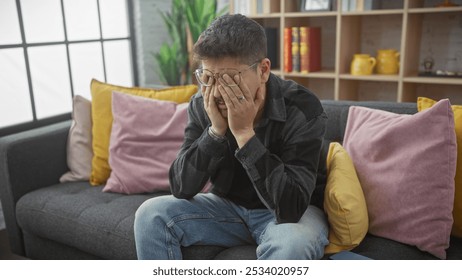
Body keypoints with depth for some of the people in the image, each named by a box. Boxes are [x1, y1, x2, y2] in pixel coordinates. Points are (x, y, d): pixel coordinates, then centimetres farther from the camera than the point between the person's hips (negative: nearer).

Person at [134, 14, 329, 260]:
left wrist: (244, 132, -35)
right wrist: (216, 130, -28)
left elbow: (290, 206, -32)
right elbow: (181, 188, -15)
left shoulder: (302, 108, -25)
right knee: (151, 214, -15)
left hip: (290, 213, -3)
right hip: (228, 206, 4)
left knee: (291, 245, -37)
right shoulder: (202, 105, -13)